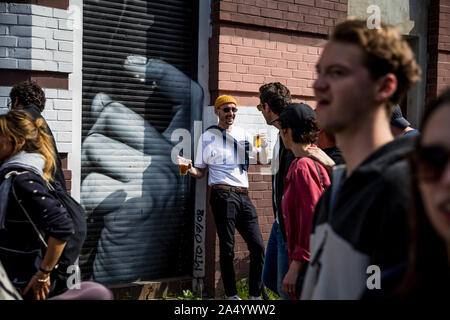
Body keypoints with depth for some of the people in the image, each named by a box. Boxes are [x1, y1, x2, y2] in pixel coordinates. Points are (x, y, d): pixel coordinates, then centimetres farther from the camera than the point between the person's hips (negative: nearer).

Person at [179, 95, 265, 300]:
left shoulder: (242, 134, 17)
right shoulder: (207, 137, 6)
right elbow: (200, 172, 7)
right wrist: (190, 169, -15)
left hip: (244, 195, 5)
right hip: (223, 194, -4)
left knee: (257, 246, 1)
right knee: (227, 248, -3)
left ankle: (255, 295, 11)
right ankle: (231, 295, 7)